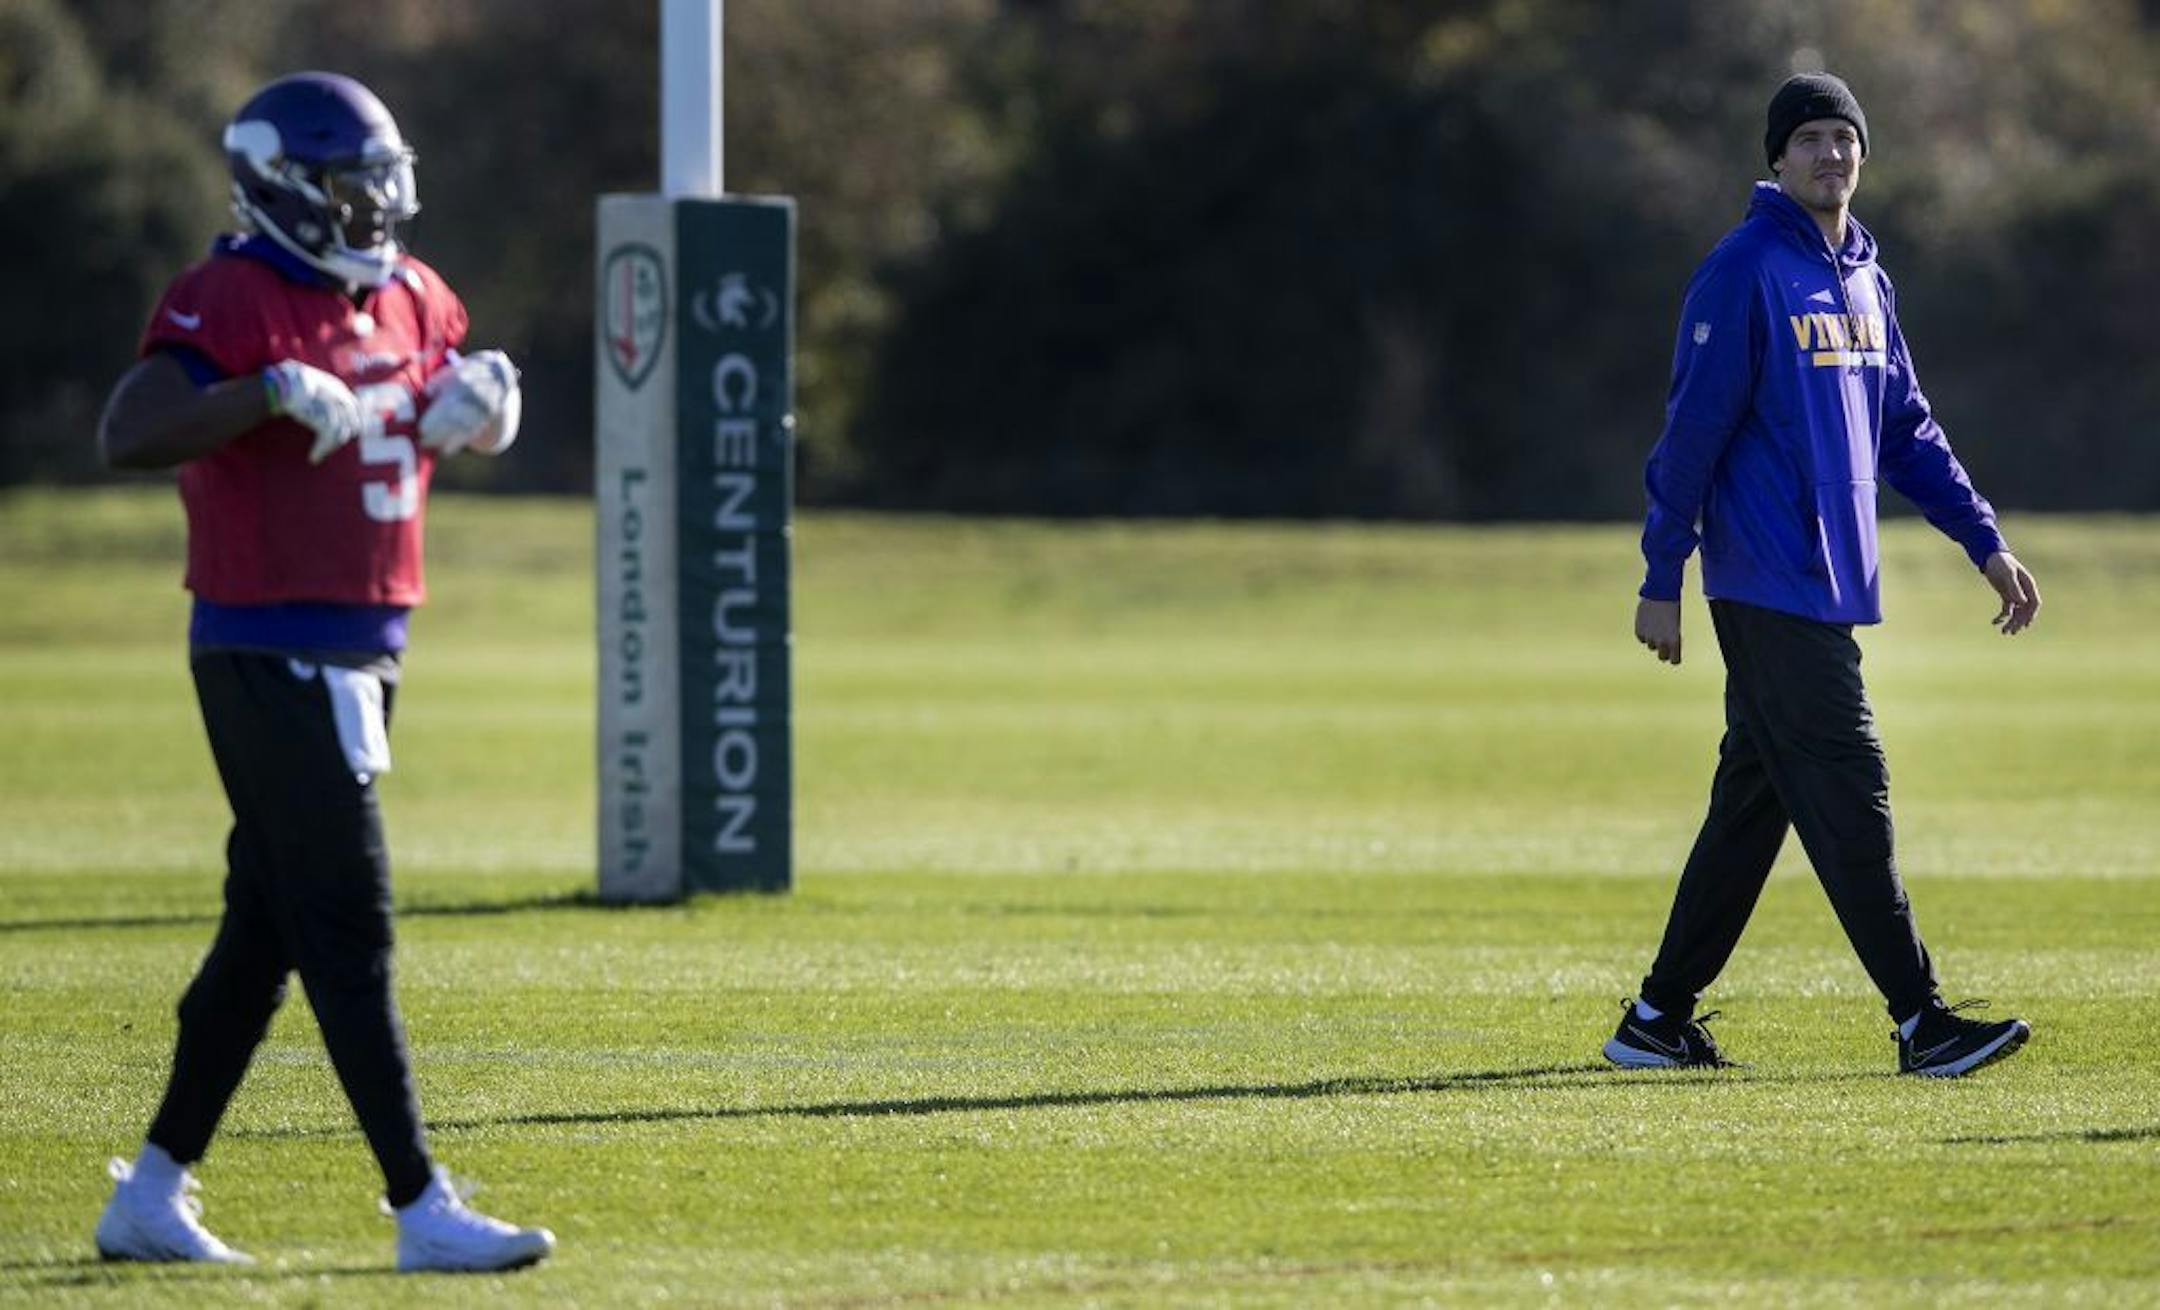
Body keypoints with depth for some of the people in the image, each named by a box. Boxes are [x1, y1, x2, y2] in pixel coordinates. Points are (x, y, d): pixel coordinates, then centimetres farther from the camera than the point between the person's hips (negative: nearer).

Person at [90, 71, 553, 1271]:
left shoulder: (404, 299, 11)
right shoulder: (230, 302, -14)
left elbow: (462, 427, 26)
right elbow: (125, 435, -26)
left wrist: (475, 403, 2)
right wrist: (273, 392, -34)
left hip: (360, 653, 9)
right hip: (268, 660, -9)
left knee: (265, 934, 13)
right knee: (348, 933, -8)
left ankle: (150, 1196, 22)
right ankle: (421, 1210, -7)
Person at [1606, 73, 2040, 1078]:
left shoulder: (1864, 280, 17)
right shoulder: (1745, 272, -9)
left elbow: (1906, 429, 21)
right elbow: (1694, 428, -11)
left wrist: (1984, 542, 14)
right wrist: (1662, 579, -13)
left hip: (1831, 584, 9)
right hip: (1770, 589, -9)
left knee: (1755, 803, 10)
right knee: (1847, 794, -11)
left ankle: (1659, 1021, 16)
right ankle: (1921, 1023, -12)